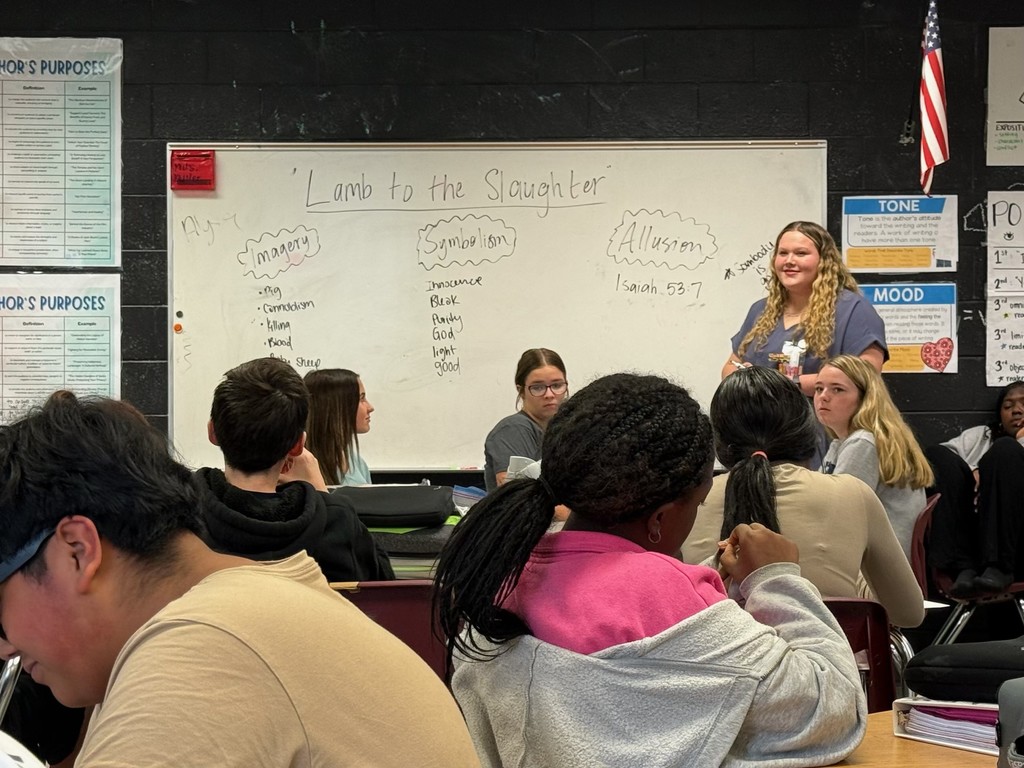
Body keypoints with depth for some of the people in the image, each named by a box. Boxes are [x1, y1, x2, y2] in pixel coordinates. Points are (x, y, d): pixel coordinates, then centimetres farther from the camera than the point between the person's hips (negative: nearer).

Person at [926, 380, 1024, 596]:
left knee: (1006, 450, -21)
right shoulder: (977, 437, 31)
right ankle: (963, 567, -29)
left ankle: (999, 567, -29)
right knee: (937, 454, -16)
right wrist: (969, 475, -3)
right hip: (971, 533, 2)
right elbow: (937, 460, 12)